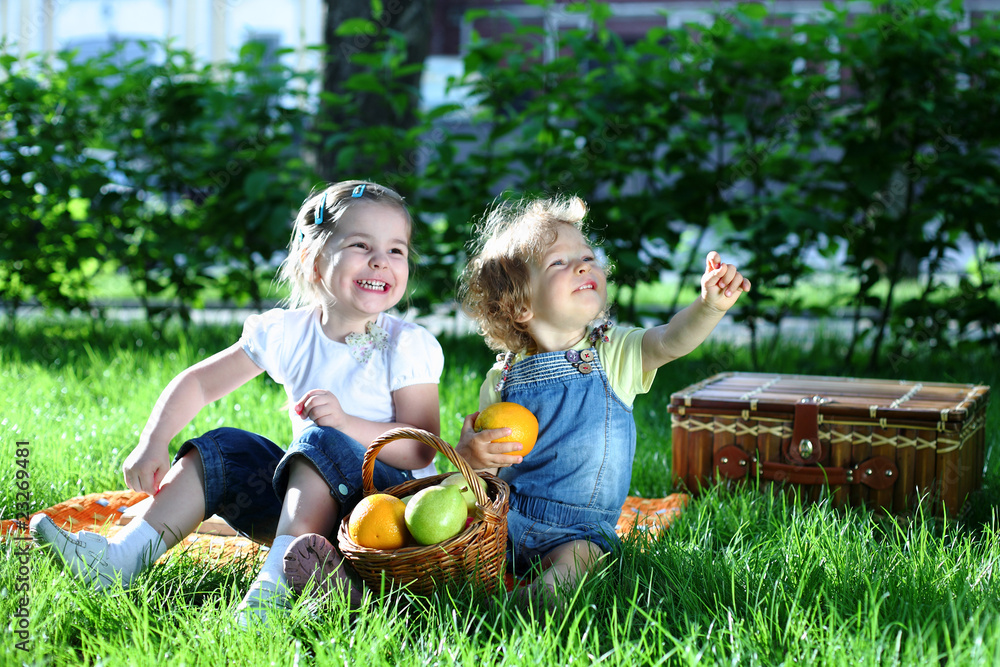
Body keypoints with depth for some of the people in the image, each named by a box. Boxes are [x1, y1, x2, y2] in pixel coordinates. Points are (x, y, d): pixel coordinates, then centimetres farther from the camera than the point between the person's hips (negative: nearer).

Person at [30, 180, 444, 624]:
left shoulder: (408, 346, -13)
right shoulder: (286, 333, 0)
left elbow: (422, 449, -18)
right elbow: (197, 382, 8)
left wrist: (346, 423, -32)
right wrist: (152, 444, -7)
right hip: (308, 490, 6)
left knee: (322, 440, -31)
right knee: (223, 449, -6)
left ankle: (276, 584, -44)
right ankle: (123, 556, -15)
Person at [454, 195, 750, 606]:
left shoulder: (614, 354, 0)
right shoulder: (504, 378, 2)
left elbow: (671, 341, -20)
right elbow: (486, 460, 9)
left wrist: (710, 306, -40)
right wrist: (469, 453, -17)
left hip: (578, 531, -2)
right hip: (506, 521, 2)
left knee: (577, 556, -31)